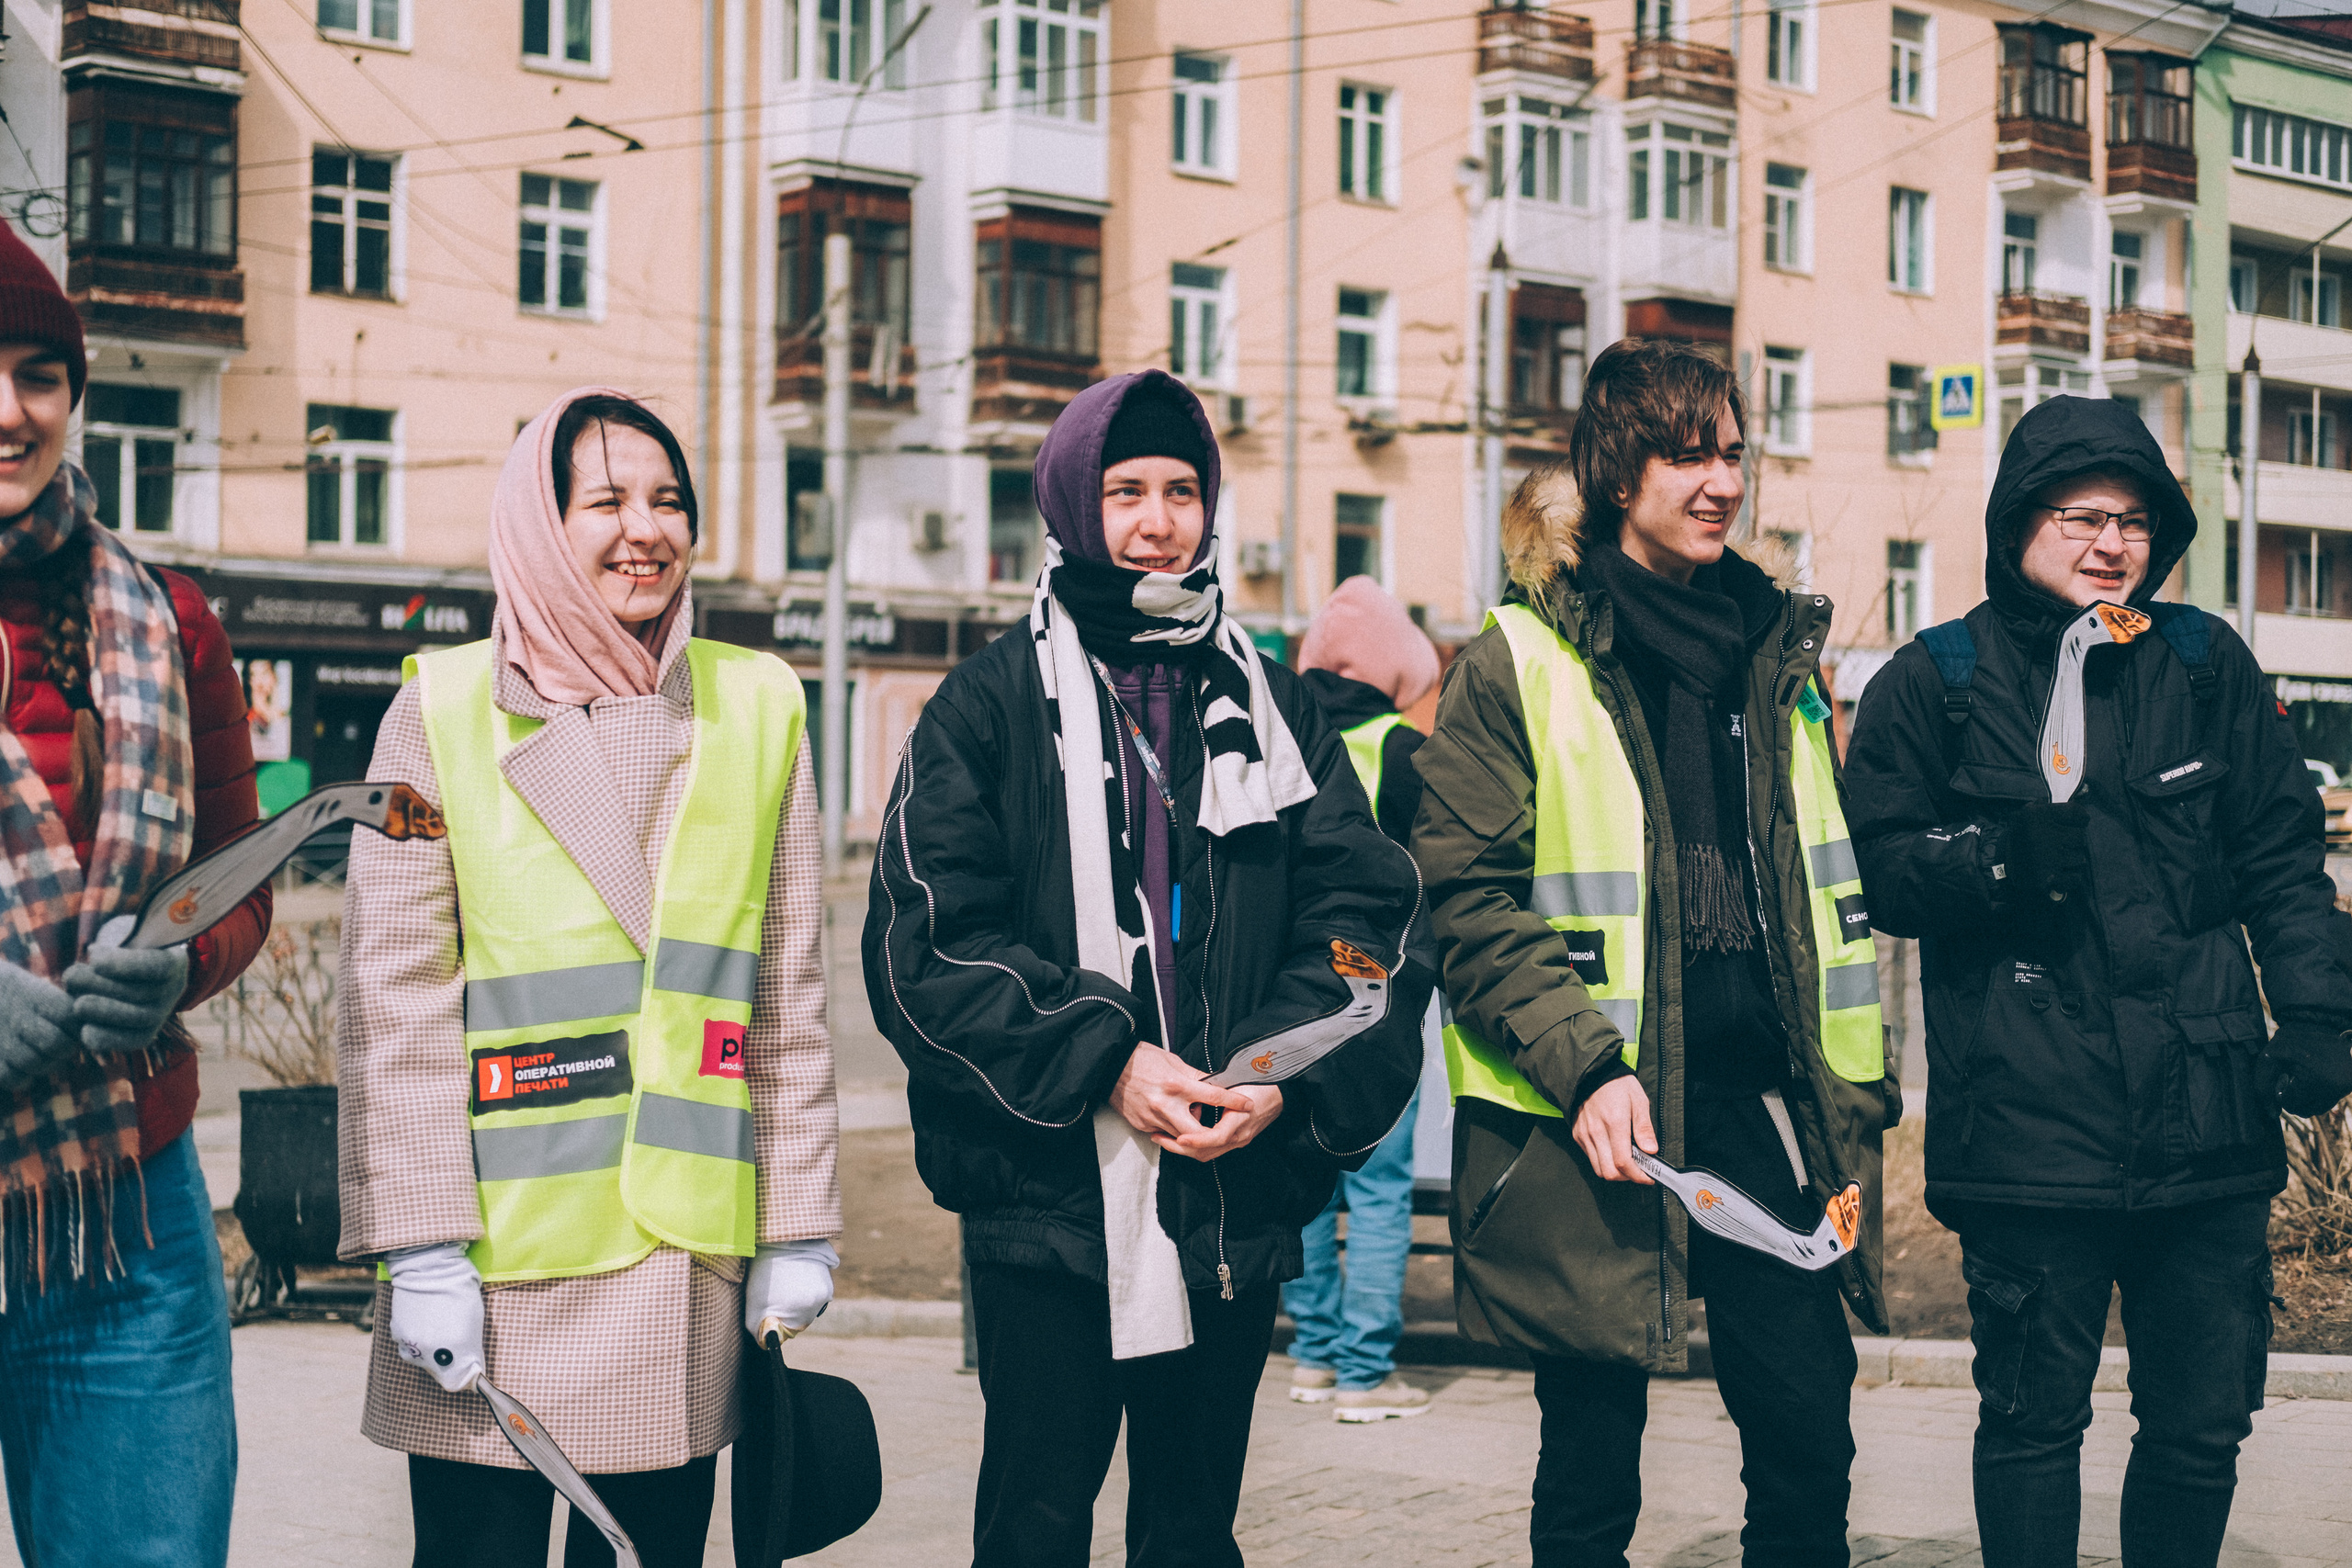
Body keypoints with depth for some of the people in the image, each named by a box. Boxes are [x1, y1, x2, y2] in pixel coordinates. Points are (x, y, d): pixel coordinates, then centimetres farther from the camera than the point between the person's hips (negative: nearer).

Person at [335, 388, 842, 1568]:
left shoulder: (756, 709, 8)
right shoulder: (444, 710, -1)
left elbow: (790, 991, 10)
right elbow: (391, 1001, -3)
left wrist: (798, 1228, 8)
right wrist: (422, 1250, -8)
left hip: (689, 1251, 3)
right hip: (502, 1256, -2)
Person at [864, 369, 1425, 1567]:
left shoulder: (1271, 705, 12)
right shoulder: (991, 704, 2)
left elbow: (1362, 911, 4)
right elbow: (927, 941, -7)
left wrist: (1284, 1075, -12)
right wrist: (1101, 1060, -17)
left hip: (1237, 1189, 3)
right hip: (1047, 1188, -3)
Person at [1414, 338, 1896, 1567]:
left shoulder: (1777, 651, 14)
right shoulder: (1517, 663, -3)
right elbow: (1468, 900, -9)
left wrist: (1854, 1098, 13)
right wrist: (1586, 1067, -19)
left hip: (1762, 1106, 5)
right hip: (1585, 1125, -4)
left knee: (1809, 1440, 4)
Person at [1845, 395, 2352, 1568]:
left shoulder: (2208, 665, 11)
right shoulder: (1936, 682, 3)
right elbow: (1881, 871, 1)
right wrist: (2002, 856, -16)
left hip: (2203, 1114, 3)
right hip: (2027, 1119, -3)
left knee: (2204, 1423, 9)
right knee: (2034, 1417, 4)